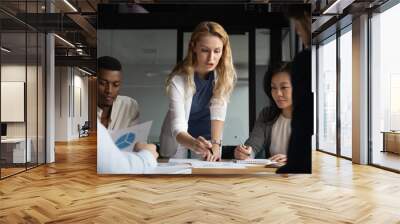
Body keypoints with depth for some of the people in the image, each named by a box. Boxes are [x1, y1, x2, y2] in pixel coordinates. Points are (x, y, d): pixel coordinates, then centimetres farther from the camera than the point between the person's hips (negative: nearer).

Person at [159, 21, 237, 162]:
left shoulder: (225, 75, -15)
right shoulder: (178, 80, -24)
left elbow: (218, 112, -22)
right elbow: (177, 127, -30)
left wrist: (215, 144, -36)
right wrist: (194, 144, -48)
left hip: (206, 140, 1)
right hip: (178, 143, -1)